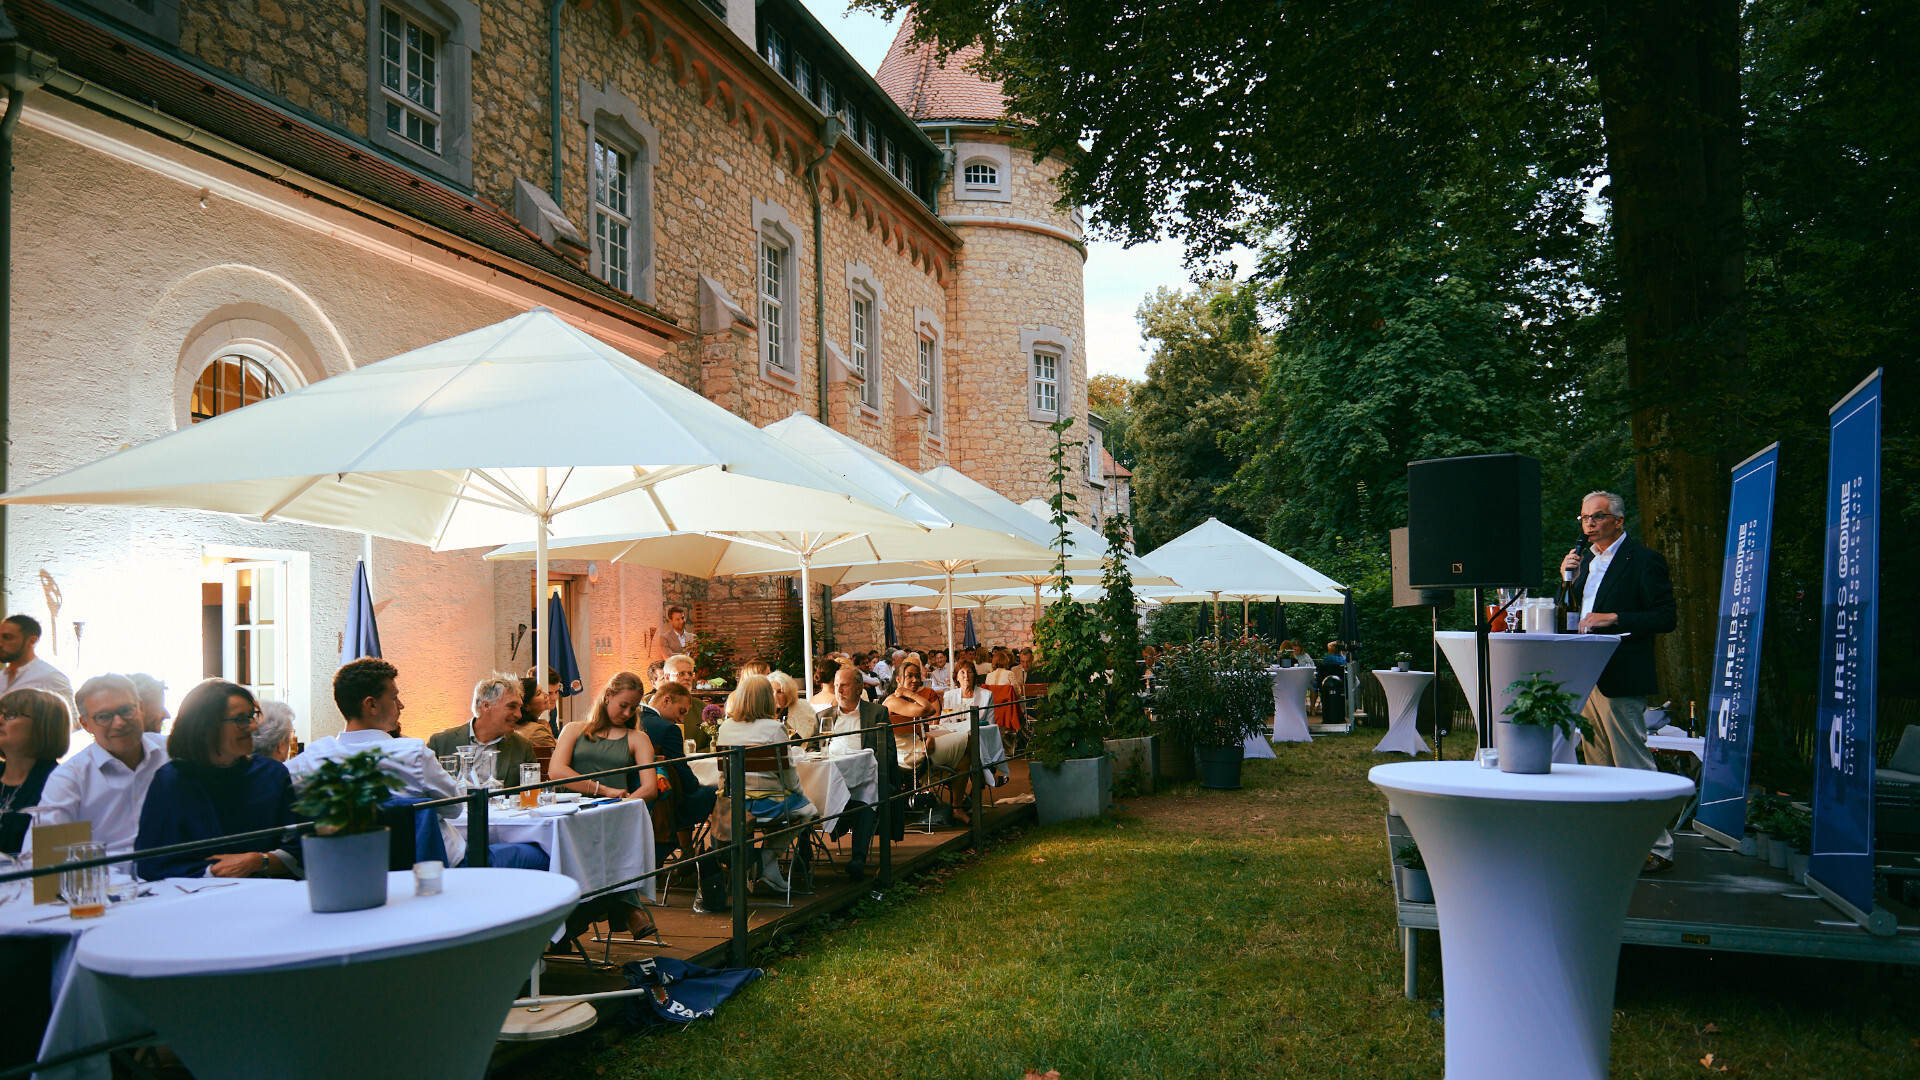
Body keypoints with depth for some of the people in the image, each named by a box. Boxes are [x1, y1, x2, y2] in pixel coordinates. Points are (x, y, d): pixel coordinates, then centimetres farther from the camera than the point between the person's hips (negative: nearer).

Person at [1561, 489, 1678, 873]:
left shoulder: (1644, 560, -7)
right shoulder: (1586, 560, 17)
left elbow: (1666, 618, -12)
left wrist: (1613, 619, -19)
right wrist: (1567, 579, 4)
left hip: (1621, 680, -8)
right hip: (1585, 676, 8)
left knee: (1634, 765, -4)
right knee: (1597, 766, 13)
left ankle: (1658, 848, 4)